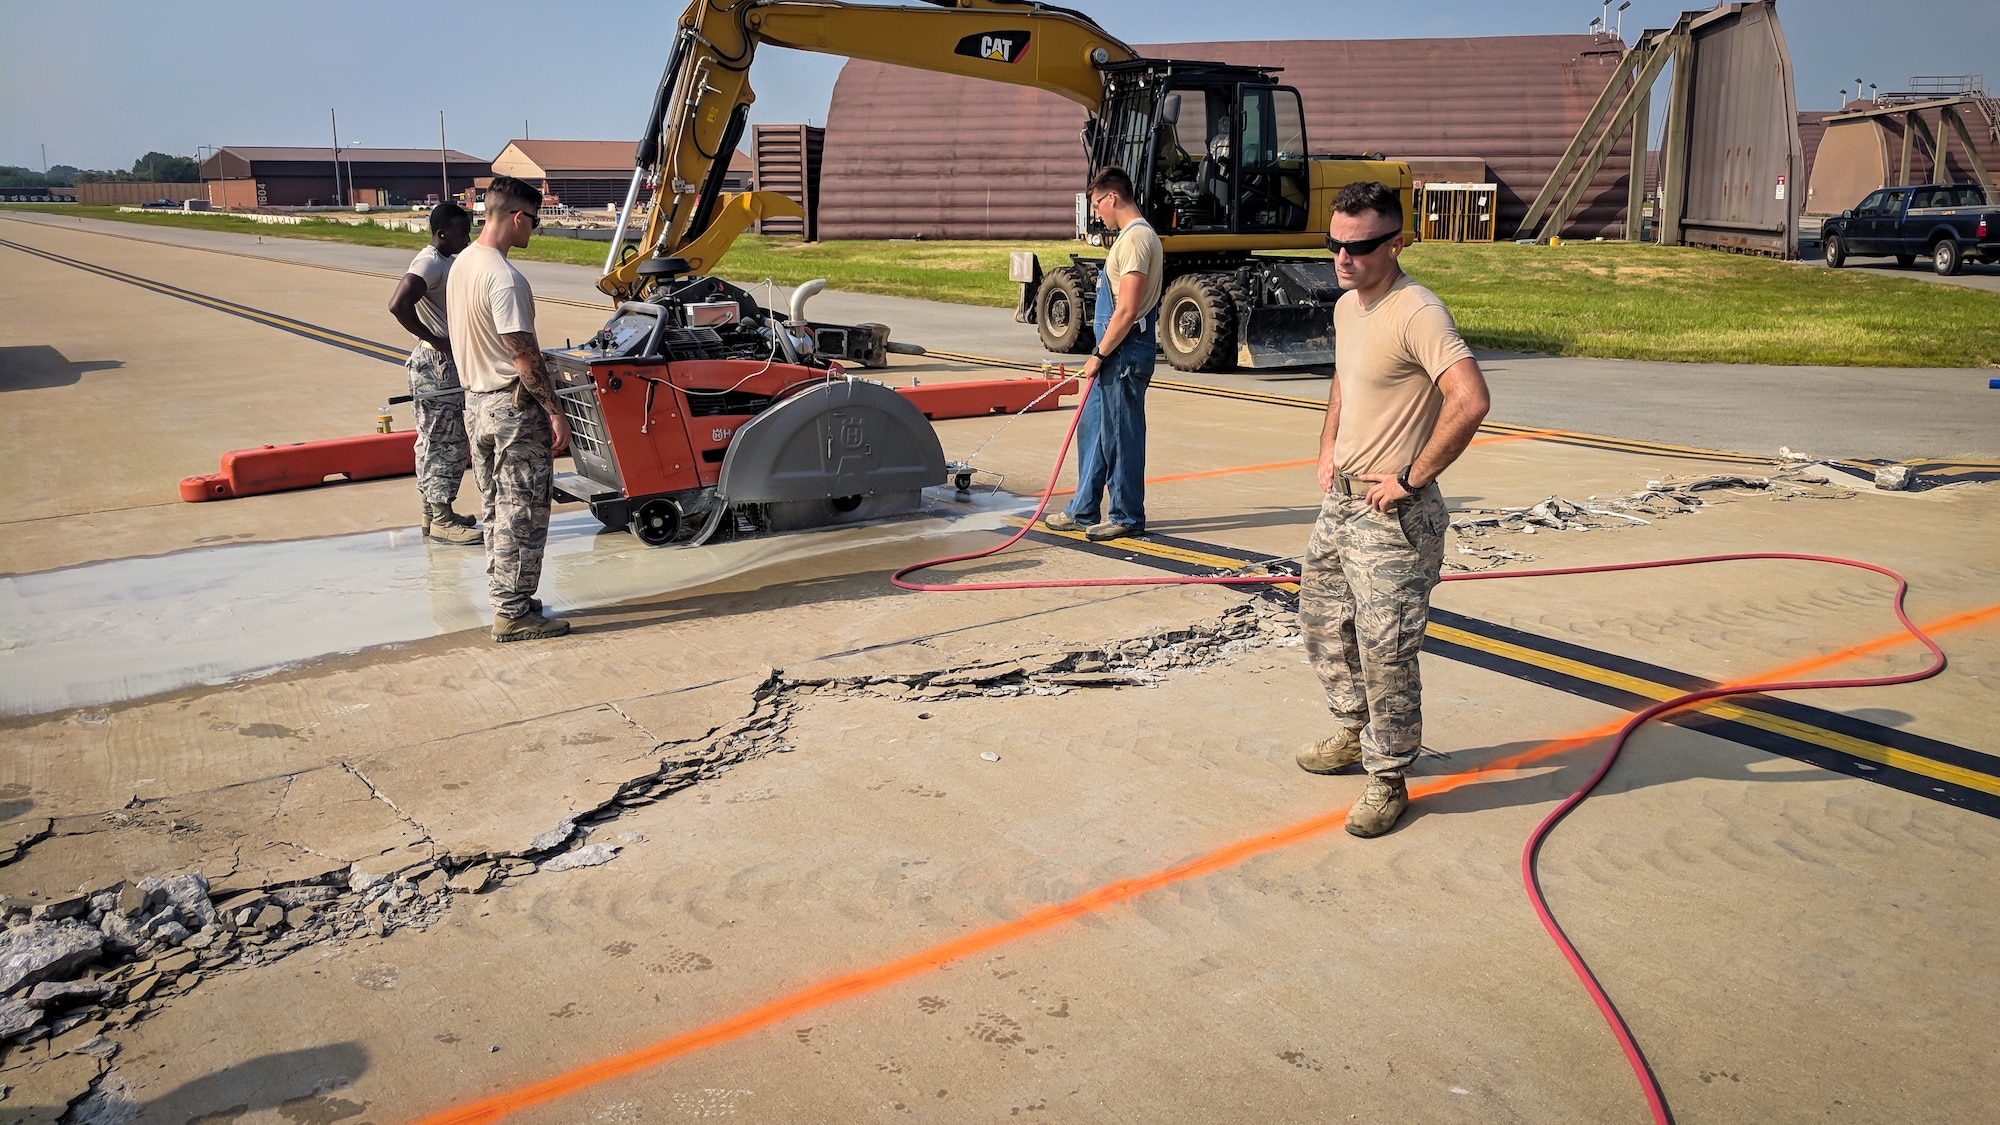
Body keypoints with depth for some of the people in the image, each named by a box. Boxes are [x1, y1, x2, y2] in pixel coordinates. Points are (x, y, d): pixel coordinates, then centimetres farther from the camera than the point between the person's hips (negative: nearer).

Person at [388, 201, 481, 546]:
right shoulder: (430, 263, -18)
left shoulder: (443, 261, 13)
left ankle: (434, 512, 24)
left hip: (445, 362, 10)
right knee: (447, 443, -5)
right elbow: (398, 305, -31)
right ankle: (442, 521, 1)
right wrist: (435, 340, -23)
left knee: (433, 441, 15)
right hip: (436, 365, -10)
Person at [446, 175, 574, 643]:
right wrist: (555, 411, -17)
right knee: (523, 513, -2)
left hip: (475, 401, 10)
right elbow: (524, 356, -22)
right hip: (513, 407, -10)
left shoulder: (461, 264, 9)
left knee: (498, 509, 16)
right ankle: (513, 613, 3)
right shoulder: (503, 278, -21)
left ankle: (506, 599, 25)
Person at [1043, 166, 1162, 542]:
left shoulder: (1136, 239, -17)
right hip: (1116, 352, 11)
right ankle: (1082, 511, 24)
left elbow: (1127, 310, -23)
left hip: (1126, 351, -11)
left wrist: (1100, 355, -16)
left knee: (1121, 434, -1)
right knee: (1092, 429, 15)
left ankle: (1128, 517, 10)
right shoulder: (1132, 235, 16)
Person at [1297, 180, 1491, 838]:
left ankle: (1389, 780, 13)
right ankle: (1355, 732, 41)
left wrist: (1413, 477, -24)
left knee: (1384, 651, -3)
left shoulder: (1416, 314, -20)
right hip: (1340, 501, 10)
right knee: (1322, 622, 21)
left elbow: (1471, 400, -32)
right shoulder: (1346, 306, 9)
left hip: (1392, 515, -9)